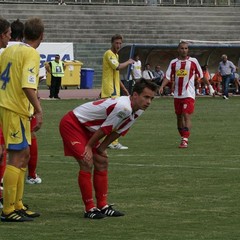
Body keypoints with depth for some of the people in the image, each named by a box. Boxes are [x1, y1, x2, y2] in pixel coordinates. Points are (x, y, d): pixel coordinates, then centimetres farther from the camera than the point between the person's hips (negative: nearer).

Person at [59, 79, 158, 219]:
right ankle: (90, 209, -8)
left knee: (102, 162, 9)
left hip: (86, 128, 10)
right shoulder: (123, 107, -33)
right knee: (87, 163, -15)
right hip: (71, 124, -10)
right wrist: (89, 147, -9)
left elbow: (117, 132, 4)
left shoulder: (138, 110, -2)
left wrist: (101, 149, 1)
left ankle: (103, 206, 14)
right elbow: (104, 130, -22)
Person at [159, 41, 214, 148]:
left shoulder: (193, 61, -1)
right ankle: (183, 137, 24)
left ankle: (185, 140, -20)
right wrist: (162, 86, -14)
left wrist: (209, 86, 10)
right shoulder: (173, 63, 6)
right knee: (179, 117, 10)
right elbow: (168, 76, 1)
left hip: (189, 94, -4)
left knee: (186, 116, -15)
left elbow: (201, 75, 8)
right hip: (177, 94, 4)